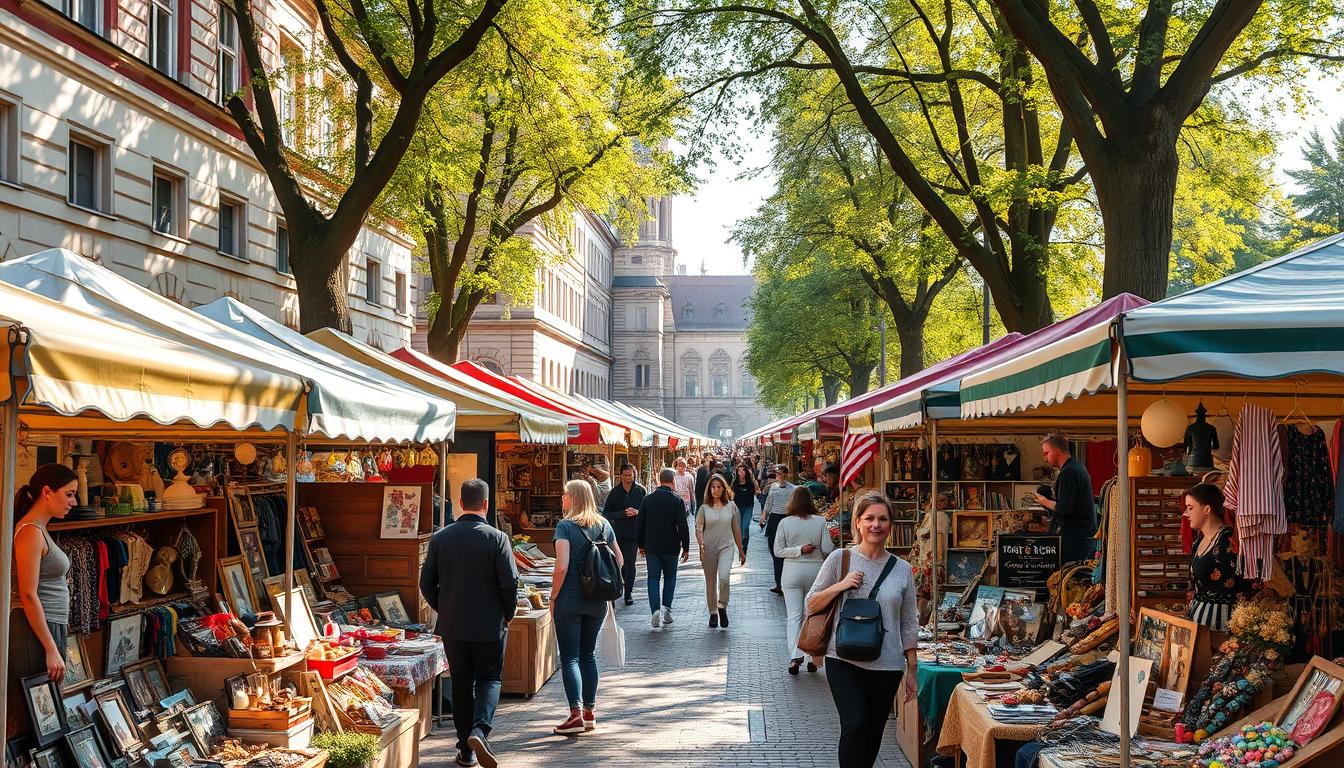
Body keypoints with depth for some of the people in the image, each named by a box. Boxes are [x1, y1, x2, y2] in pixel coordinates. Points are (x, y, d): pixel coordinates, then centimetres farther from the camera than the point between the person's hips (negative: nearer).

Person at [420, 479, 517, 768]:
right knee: (489, 679, 10)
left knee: (461, 684, 14)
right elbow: (510, 582, -14)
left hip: (451, 625, 3)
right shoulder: (497, 538, -12)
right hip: (489, 624, -3)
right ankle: (480, 730, -14)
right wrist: (508, 613, 4)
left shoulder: (440, 537, -2)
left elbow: (426, 582, 2)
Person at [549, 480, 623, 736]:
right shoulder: (604, 525, 6)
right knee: (588, 654, 16)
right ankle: (590, 712, 19)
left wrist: (553, 597, -8)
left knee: (570, 657, -1)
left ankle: (576, 714, -8)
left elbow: (562, 567, -18)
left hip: (570, 599, -5)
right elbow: (619, 560, 11)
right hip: (597, 601, 5)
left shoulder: (565, 526, -11)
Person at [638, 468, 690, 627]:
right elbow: (682, 526, -11)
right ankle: (666, 607, 3)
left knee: (653, 578, 6)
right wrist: (686, 547, -2)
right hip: (670, 547, -2)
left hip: (651, 547, 2)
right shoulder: (676, 501, -9)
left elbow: (640, 523, 6)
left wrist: (641, 545, 15)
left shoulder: (647, 499, 1)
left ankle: (656, 610, -7)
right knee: (669, 578, 14)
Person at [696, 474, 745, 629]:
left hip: (726, 547, -1)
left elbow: (736, 529, 11)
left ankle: (722, 607, 0)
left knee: (723, 578, -21)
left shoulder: (731, 506, 4)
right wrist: (701, 543, -21)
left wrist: (741, 550, 14)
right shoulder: (704, 508, 1)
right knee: (710, 583, 7)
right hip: (709, 549, 1)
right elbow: (698, 528, -1)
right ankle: (713, 613, 22)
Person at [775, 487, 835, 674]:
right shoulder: (820, 521, -6)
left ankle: (795, 656, -13)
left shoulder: (785, 522, -6)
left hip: (792, 573, -1)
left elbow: (778, 550, -7)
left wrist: (798, 550, -5)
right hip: (816, 571, 1)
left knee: (794, 616, 1)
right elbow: (828, 549, -5)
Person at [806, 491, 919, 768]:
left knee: (872, 734, 9)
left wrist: (912, 670, 8)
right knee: (855, 725, -18)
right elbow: (811, 606, 2)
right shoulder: (840, 559, -1)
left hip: (887, 665, 3)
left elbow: (909, 625, 10)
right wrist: (841, 585, -13)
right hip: (845, 661, -2)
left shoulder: (902, 569, 5)